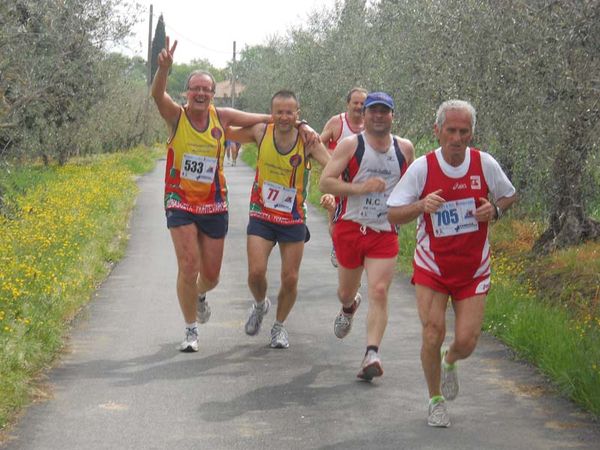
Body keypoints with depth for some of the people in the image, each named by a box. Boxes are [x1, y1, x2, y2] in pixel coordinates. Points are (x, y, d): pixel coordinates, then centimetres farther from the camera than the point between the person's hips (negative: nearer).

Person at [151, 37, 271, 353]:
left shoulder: (221, 117, -1)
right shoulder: (177, 116, -9)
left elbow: (260, 119, 11)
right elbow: (157, 94, -28)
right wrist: (164, 67, -47)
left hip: (214, 205, 3)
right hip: (180, 203, -3)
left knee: (211, 275, 10)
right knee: (188, 267, -13)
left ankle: (200, 295, 47)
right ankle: (191, 330, 4)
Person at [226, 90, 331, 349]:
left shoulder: (307, 139, -14)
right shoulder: (261, 133, -9)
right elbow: (226, 132, 5)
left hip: (294, 220, 0)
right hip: (261, 216, 0)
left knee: (290, 279, 3)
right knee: (256, 272, -10)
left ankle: (279, 325, 27)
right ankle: (260, 305, 24)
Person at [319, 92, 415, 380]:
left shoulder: (405, 148, 6)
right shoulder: (350, 145, -5)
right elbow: (325, 182, -11)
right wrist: (360, 188, -22)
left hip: (385, 233, 1)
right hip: (351, 227, -1)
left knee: (379, 293, -14)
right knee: (346, 291, 15)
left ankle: (372, 355, -17)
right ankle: (349, 307, 53)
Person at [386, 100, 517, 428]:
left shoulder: (485, 164, -8)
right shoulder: (422, 167, -13)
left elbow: (509, 196, 10)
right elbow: (393, 215, -10)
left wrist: (495, 210, -13)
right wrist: (421, 206, -30)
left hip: (473, 270, 1)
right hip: (431, 268, -1)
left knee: (466, 341, -4)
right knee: (433, 334, -10)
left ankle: (450, 362, 34)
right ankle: (436, 400, 15)